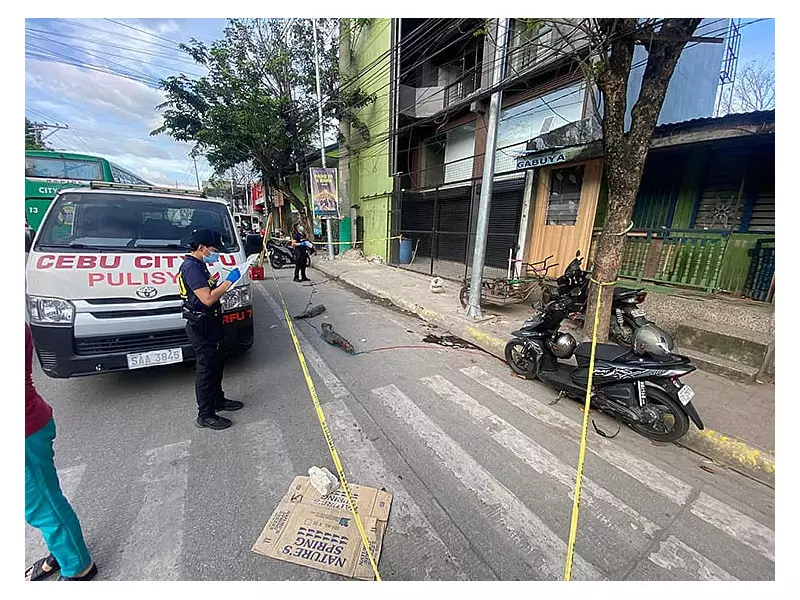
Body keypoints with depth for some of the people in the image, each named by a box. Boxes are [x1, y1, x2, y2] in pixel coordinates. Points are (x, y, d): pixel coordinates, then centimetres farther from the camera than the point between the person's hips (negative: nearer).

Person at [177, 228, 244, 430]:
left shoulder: (199, 265, 13)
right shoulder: (191, 267, -20)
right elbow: (207, 299, -28)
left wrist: (223, 285, 9)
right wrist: (229, 281, -23)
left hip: (210, 324, 11)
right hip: (201, 327, -11)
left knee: (217, 363, 20)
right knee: (206, 368, -1)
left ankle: (218, 400, 37)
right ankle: (205, 415, 12)